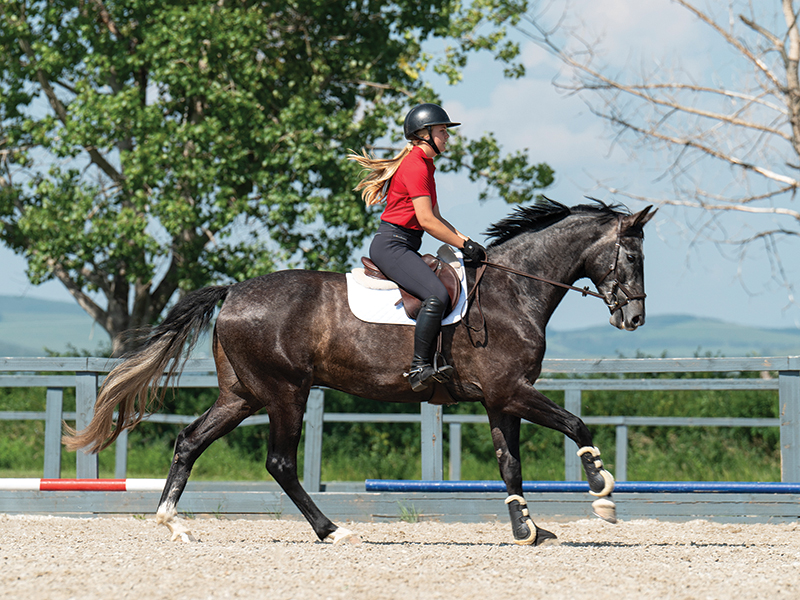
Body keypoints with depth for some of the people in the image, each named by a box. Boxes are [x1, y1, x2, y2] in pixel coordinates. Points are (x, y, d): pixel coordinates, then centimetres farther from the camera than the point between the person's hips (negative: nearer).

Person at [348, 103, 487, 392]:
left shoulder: (424, 165, 20)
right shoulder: (415, 166, -13)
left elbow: (436, 219, 22)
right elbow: (426, 220, -18)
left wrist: (466, 241, 8)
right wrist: (464, 245, -11)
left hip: (406, 247, 11)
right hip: (392, 245, -11)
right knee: (437, 295, -27)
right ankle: (420, 368, -30)